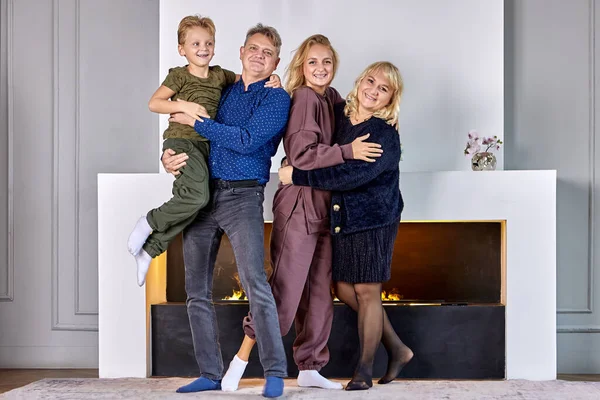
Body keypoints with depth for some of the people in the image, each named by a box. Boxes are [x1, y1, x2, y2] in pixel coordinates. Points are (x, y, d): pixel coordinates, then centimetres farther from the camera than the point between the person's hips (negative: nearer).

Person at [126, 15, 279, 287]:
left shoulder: (219, 75, 14)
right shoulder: (179, 75, -2)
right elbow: (153, 103, -6)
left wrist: (271, 79, 5)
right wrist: (183, 106, -18)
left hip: (203, 147, 7)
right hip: (181, 142, -6)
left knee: (185, 205, 1)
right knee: (196, 196, -27)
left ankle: (148, 249, 11)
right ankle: (148, 223, -7)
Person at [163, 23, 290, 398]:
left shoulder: (276, 98, 2)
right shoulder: (222, 92, 18)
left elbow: (246, 141, -13)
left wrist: (197, 121, -6)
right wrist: (168, 156, 2)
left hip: (242, 197, -5)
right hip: (201, 195, 6)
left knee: (255, 283, -19)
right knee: (197, 292, 4)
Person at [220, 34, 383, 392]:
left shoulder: (332, 97, 10)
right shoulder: (305, 97, -13)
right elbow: (302, 154, -21)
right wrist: (348, 151, -22)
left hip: (323, 207, 8)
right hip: (299, 205, -8)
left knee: (320, 290, 11)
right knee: (286, 287, -6)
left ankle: (310, 368, 20)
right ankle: (239, 364, 5)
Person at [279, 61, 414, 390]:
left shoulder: (385, 135, -14)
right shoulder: (341, 120, 6)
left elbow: (352, 175, -25)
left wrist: (298, 176, -22)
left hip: (373, 221, -7)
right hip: (342, 219, 7)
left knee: (366, 292, 0)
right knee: (344, 290, 10)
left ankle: (364, 369, 16)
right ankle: (397, 350, 27)